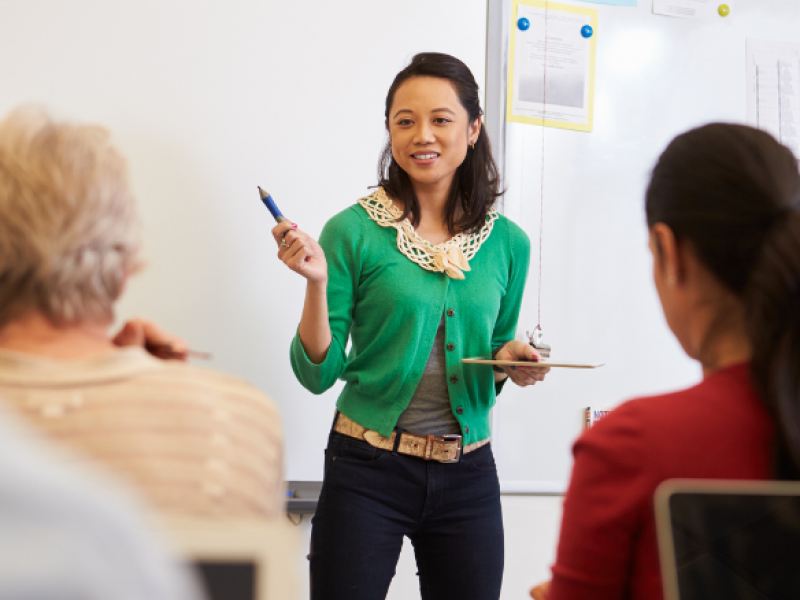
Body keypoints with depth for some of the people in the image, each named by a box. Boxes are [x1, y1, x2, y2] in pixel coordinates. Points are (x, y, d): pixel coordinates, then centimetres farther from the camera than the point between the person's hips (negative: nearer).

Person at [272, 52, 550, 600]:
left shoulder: (507, 242, 4)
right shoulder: (354, 232, -6)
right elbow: (319, 374, -6)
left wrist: (511, 358, -5)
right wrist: (317, 284, -20)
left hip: (469, 474, 3)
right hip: (368, 472, -3)